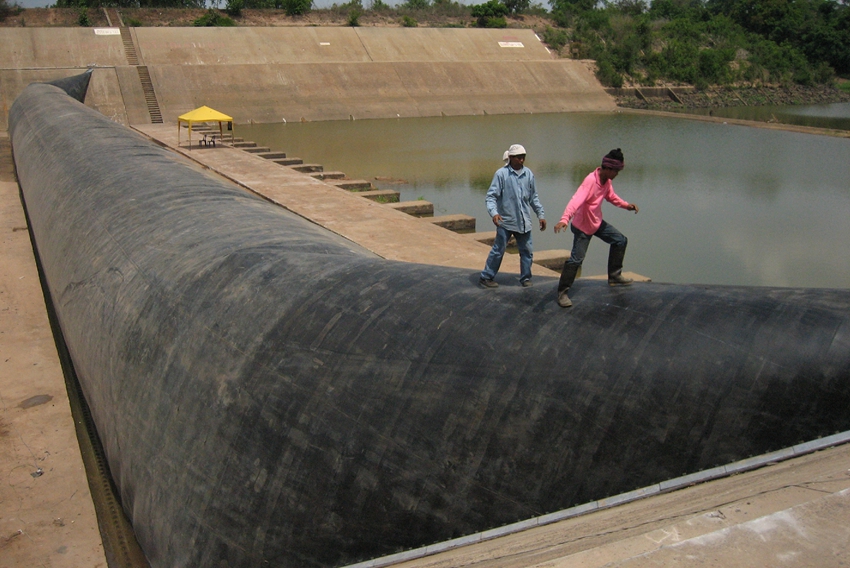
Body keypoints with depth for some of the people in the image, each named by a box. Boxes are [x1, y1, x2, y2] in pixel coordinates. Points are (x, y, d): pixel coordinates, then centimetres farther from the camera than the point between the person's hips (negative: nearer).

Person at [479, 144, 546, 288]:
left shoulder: (528, 174, 3)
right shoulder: (501, 174, -11)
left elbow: (534, 197, 13)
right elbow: (490, 196, -12)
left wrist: (540, 215, 11)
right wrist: (494, 213, -27)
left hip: (524, 221, 4)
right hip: (505, 221, -4)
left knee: (527, 251, 9)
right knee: (498, 250, 1)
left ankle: (525, 278, 25)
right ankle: (486, 277, 14)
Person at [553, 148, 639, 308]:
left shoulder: (607, 180, -3)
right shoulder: (590, 181, -30)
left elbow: (611, 196, 17)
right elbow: (576, 200, -43)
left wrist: (625, 205, 3)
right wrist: (564, 219, -56)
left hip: (597, 222, 9)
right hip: (583, 226, -9)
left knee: (620, 240, 17)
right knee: (576, 259, -13)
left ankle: (614, 276, 32)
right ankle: (562, 293, -1)